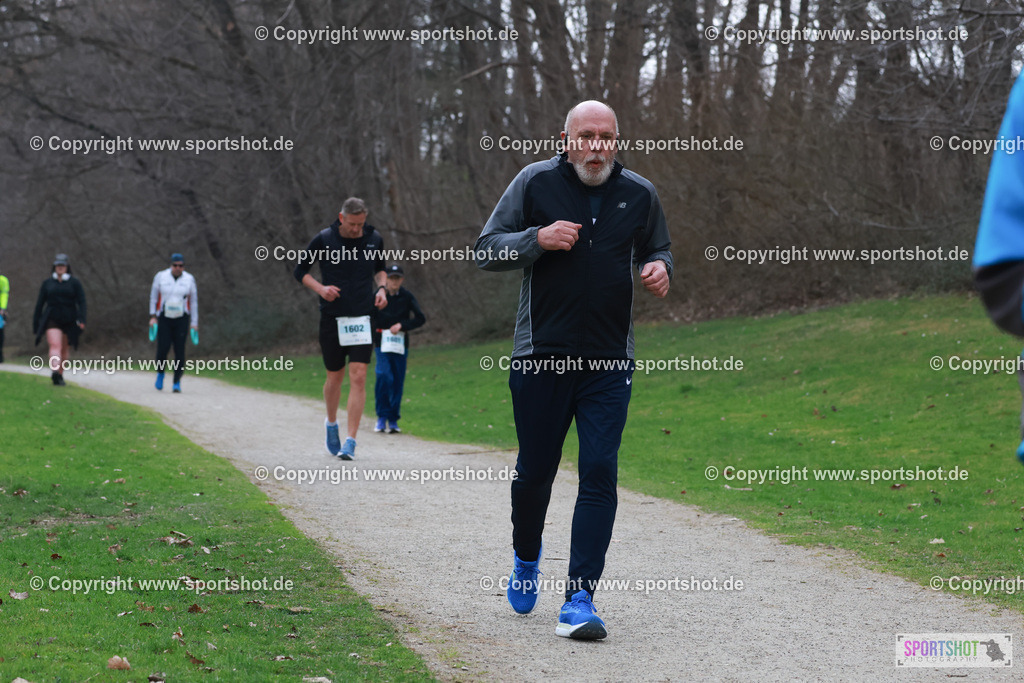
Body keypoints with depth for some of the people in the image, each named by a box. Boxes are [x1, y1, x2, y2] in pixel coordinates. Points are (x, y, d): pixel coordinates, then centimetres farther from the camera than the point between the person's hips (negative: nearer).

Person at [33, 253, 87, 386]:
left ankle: (60, 375, 24)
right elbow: (40, 303, 10)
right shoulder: (47, 283, 7)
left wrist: (81, 320, -17)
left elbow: (81, 302, -4)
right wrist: (36, 322, 7)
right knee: (55, 345, -20)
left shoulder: (74, 283, 3)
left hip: (69, 320, 1)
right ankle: (54, 372, -37)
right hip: (52, 319, -1)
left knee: (64, 349, 10)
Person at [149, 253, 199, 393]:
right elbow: (153, 297, 4)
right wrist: (152, 317, -3)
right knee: (163, 348, -11)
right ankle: (160, 373, 17)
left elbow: (194, 302, 4)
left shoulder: (189, 279, -1)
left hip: (181, 320, 0)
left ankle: (177, 383, 2)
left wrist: (194, 323, 2)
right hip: (164, 318, 0)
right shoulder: (161, 277, -3)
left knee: (180, 351, -6)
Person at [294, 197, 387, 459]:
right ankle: (331, 423, 37)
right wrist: (321, 288, -13)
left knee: (358, 377, -10)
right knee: (335, 377, 9)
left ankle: (351, 441, -8)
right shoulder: (324, 239, -6)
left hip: (362, 318, 1)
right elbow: (300, 270, 3)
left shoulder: (374, 239, 1)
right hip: (332, 317, -1)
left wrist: (381, 288, 1)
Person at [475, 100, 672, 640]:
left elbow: (657, 251, 22)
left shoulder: (639, 194, 7)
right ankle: (527, 557, 39)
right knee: (535, 469, 8)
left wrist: (660, 270, -1)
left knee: (599, 473, -8)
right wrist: (538, 238, -17)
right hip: (540, 354, -1)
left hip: (610, 362, 1)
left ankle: (579, 600, -7)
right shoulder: (535, 182, 0)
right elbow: (486, 250, 0)